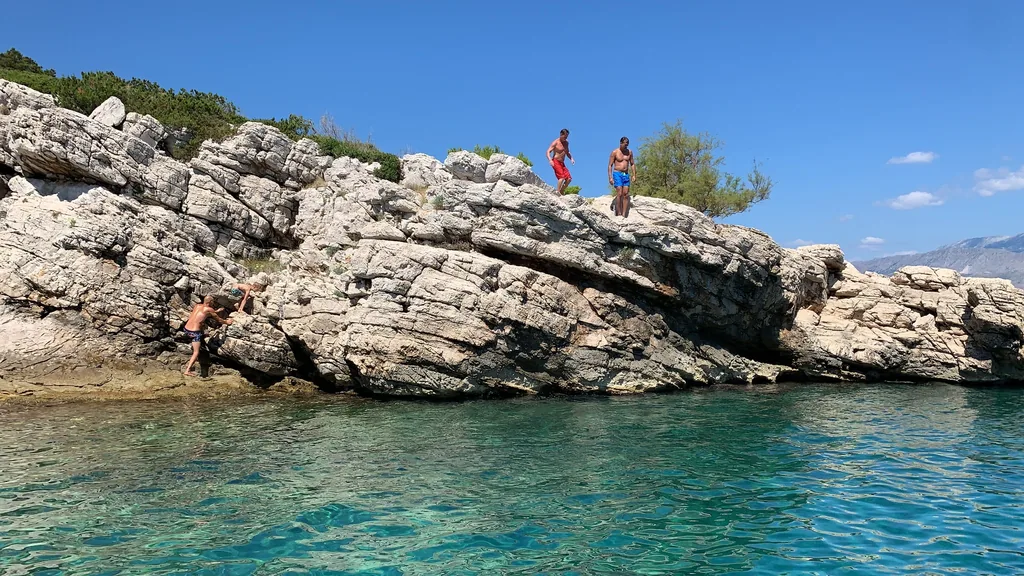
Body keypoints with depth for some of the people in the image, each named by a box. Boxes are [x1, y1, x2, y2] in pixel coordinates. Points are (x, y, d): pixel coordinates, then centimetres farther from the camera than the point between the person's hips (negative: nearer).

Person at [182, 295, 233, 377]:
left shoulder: (198, 305, 14)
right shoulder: (209, 309, -3)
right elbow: (218, 319, 10)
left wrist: (216, 311, 45)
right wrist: (227, 322, 28)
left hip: (186, 328, 7)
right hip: (195, 331, -7)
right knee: (196, 352, -2)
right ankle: (187, 370, -15)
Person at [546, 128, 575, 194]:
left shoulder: (566, 143, 12)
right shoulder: (555, 142, -10)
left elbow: (567, 152, 26)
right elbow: (548, 152, -16)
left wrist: (571, 158, 7)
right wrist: (550, 160, -35)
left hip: (562, 163, 8)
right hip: (556, 162, -8)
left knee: (569, 179, -2)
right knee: (562, 177, -24)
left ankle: (561, 192, 5)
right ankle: (558, 193, -22)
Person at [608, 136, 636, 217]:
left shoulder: (629, 152, 9)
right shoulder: (615, 152, -4)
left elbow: (632, 164, 16)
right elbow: (610, 165, -4)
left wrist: (634, 175, 6)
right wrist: (610, 177, -12)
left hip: (626, 174, 4)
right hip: (617, 174, -4)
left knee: (626, 195, -3)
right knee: (619, 194, -13)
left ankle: (624, 215, -4)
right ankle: (619, 214, -10)